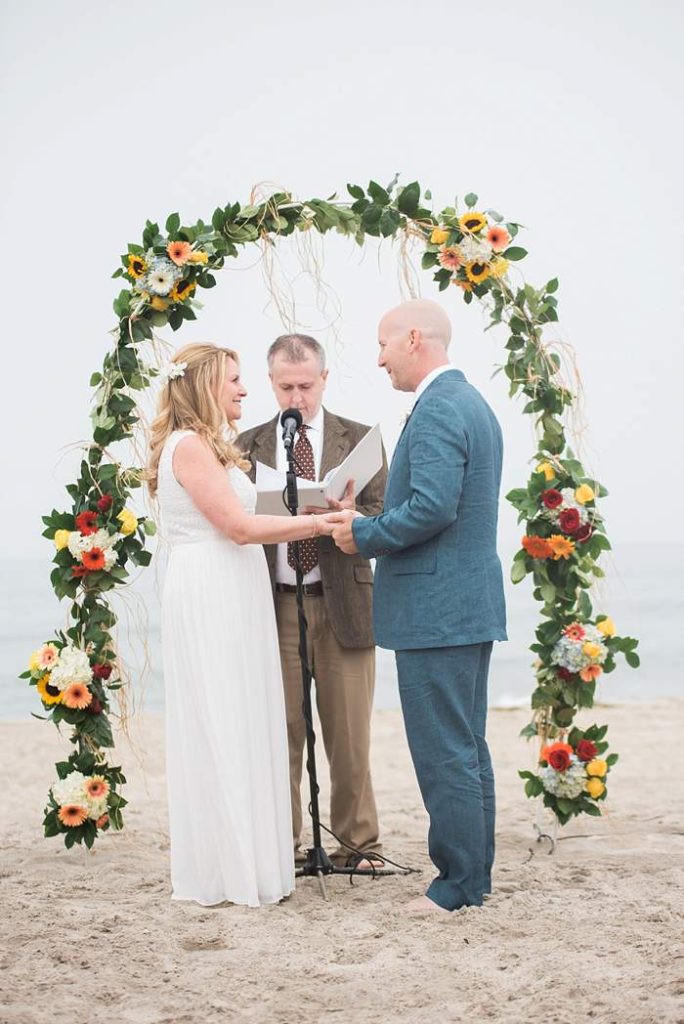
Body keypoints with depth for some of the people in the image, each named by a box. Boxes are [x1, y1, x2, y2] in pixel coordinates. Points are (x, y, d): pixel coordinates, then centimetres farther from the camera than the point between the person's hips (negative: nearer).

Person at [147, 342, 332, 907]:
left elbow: (240, 529, 13)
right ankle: (223, 869, 4)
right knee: (220, 730, -4)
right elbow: (238, 526, -17)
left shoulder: (211, 447, 19)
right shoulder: (187, 445, -11)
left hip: (235, 599, 10)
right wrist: (321, 521, -14)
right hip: (208, 599, -10)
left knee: (243, 729, 11)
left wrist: (306, 519, 6)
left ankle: (245, 858, 18)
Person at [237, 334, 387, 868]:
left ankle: (358, 844, 14)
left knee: (349, 736, 3)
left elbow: (384, 518, 0)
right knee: (280, 735, 5)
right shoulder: (249, 445, 10)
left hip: (342, 603, -1)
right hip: (274, 605, 1)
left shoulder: (359, 439, 6)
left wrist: (348, 517, -21)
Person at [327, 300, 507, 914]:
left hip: (435, 609, -11)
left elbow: (432, 506, -26)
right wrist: (370, 529, 12)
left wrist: (363, 535, -12)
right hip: (472, 603, 11)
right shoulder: (473, 403, 17)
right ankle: (474, 874, 22)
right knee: (468, 747, 15)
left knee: (444, 754, -4)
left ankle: (459, 885, 2)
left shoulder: (437, 409, -16)